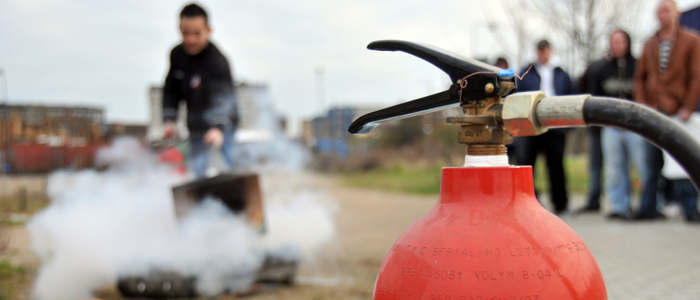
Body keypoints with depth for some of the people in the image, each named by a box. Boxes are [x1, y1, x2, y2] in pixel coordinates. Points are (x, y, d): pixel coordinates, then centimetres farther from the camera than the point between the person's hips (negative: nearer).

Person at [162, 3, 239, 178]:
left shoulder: (217, 61, -24)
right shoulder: (177, 54, -1)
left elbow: (222, 97, -38)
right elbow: (171, 90, 13)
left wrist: (218, 127, -52)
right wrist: (169, 119, 4)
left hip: (220, 126, -6)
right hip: (196, 129, 6)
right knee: (200, 172, 6)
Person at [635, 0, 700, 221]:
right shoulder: (650, 45, 15)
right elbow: (640, 77, 15)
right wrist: (642, 104, 1)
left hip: (679, 112, -3)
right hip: (654, 112, 3)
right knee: (653, 162, 3)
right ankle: (649, 207, 6)